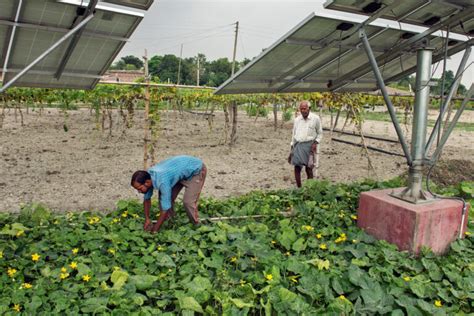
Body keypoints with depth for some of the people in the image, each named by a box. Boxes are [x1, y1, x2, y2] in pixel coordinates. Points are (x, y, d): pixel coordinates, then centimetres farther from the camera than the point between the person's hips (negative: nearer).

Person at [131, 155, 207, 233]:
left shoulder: (162, 182, -39)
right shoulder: (148, 176, -14)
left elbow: (165, 208, -32)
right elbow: (147, 198, 2)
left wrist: (155, 229, -21)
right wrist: (147, 219, 4)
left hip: (196, 170, -8)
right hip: (182, 168, 8)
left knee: (188, 201, -16)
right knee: (165, 198, -2)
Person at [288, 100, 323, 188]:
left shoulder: (315, 118, -4)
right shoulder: (297, 120, 7)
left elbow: (320, 133, 6)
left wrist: (315, 143, -11)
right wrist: (291, 150, 13)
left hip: (309, 146, -3)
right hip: (298, 145, 3)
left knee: (309, 169, -4)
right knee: (297, 168, 0)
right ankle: (299, 189, 12)